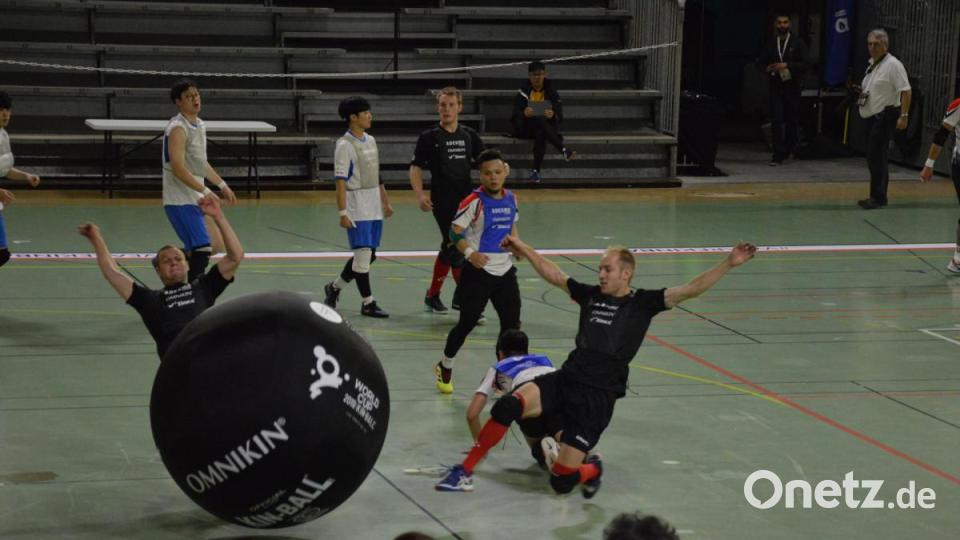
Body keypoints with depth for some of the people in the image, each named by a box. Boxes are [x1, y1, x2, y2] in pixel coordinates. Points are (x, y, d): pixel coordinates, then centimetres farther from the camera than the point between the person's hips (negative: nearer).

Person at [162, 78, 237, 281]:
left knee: (216, 245, 15)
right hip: (180, 200, -10)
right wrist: (205, 191, -27)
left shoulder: (199, 125, 13)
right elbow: (178, 168, -24)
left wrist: (222, 185, 25)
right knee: (202, 249, -17)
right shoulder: (178, 128, -16)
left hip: (195, 199, 10)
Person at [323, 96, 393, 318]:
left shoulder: (370, 140, 12)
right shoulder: (345, 145, -12)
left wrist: (385, 202, 19)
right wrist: (343, 213, -19)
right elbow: (340, 181, -15)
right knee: (364, 254, -6)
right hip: (357, 206, -8)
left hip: (374, 206, 8)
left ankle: (334, 288, 28)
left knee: (369, 254, 12)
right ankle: (367, 303, 2)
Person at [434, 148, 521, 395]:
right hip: (478, 272, -6)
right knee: (467, 322, 2)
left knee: (512, 323, 4)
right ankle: (445, 367, 24)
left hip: (505, 270, 6)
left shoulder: (511, 199, 6)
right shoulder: (474, 202, -14)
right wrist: (470, 253, -30)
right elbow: (455, 232, -15)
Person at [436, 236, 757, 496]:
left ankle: (592, 469, 31)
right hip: (565, 380, 4)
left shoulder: (643, 303, 3)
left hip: (597, 396, -4)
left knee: (561, 481, -7)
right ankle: (464, 472, -14)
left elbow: (690, 290, -5)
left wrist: (729, 264, -15)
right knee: (508, 406, -26)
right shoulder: (591, 295, 15)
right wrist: (524, 249, 29)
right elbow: (552, 274, 28)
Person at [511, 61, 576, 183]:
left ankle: (536, 171, -42)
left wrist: (553, 114, -30)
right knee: (540, 121, -35)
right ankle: (563, 150, -49)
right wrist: (524, 113, -34)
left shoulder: (550, 90, 6)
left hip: (547, 125, 1)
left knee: (541, 133, -36)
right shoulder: (524, 91, 2)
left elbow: (559, 113, -6)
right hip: (526, 127, -1)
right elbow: (516, 112, -10)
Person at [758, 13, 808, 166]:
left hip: (792, 86, -1)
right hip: (776, 86, 1)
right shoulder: (770, 43, 8)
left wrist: (786, 65, -18)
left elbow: (804, 64, -5)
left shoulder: (798, 43, 2)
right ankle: (778, 155, -10)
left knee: (792, 120, 7)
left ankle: (788, 150, 26)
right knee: (777, 120, -9)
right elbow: (762, 62, 14)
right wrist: (768, 68, -10)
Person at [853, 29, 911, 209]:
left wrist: (904, 116, -23)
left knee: (876, 157, -12)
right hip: (872, 116, 9)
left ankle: (878, 197, -10)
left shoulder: (892, 64, -12)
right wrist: (861, 92, 8)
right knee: (874, 158, 12)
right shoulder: (873, 64, 16)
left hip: (885, 116, -9)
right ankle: (877, 196, 18)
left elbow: (905, 91, -17)